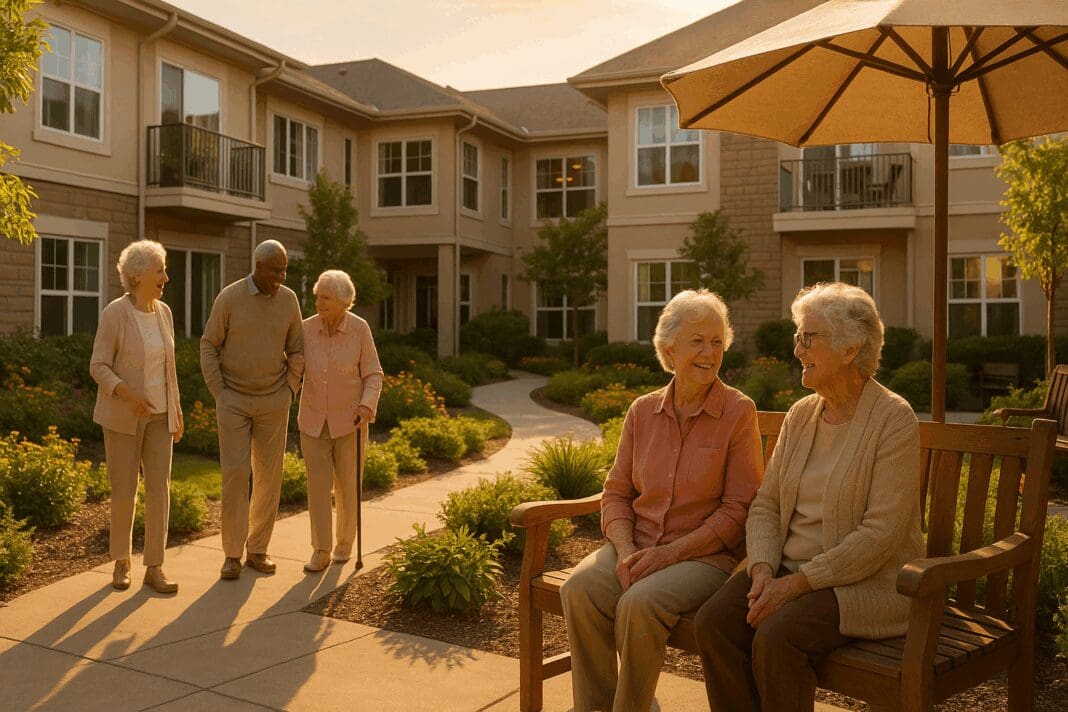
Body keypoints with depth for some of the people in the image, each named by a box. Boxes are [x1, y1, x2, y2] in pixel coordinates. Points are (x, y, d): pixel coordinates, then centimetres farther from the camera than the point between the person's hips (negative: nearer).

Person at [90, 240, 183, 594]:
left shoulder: (163, 312, 4)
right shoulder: (114, 313, -14)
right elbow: (99, 367, -15)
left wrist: (176, 411, 11)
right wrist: (130, 396, -31)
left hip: (158, 414, 5)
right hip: (122, 414, -4)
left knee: (159, 488, -2)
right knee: (124, 492, 0)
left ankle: (154, 568, 5)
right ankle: (121, 561, 21)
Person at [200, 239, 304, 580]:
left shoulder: (288, 299, 0)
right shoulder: (229, 297, -10)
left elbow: (297, 350, 9)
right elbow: (209, 347, -3)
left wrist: (289, 393, -2)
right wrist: (219, 396, -10)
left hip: (273, 401, 3)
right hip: (234, 400, -2)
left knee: (269, 475, 2)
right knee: (234, 473, -7)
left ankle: (257, 549, 15)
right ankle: (232, 554, 4)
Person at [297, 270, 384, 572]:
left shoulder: (359, 329, -12)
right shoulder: (307, 328, -7)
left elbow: (373, 375, -7)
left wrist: (367, 405, -23)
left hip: (348, 419, -1)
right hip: (314, 419, 2)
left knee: (347, 485, 6)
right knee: (318, 483, -2)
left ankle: (345, 543, 26)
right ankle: (321, 551, 6)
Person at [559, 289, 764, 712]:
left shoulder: (738, 412, -4)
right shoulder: (643, 412, 8)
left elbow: (739, 508, -7)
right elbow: (616, 492, 9)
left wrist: (670, 552, -15)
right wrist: (626, 550, -10)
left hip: (705, 554, -3)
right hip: (636, 546, 4)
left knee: (639, 604, -31)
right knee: (579, 590, -25)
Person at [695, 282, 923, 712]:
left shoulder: (893, 419, -11)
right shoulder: (801, 415, 10)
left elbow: (880, 534, -18)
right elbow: (766, 505, 8)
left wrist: (798, 583, -20)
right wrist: (763, 570, -10)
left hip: (867, 581, -6)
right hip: (788, 570, 6)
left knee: (776, 638, -30)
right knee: (714, 622, -19)